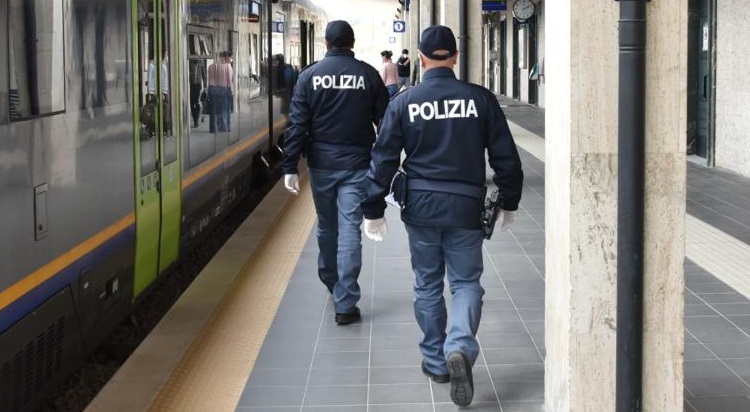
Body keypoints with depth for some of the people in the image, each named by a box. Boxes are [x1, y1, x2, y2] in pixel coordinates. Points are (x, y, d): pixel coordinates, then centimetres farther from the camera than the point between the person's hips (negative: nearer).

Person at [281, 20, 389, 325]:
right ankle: (345, 303, -6)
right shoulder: (368, 75, -3)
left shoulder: (310, 75, -1)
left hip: (321, 164, 2)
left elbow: (297, 125, -5)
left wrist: (290, 167, -4)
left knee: (326, 226, 19)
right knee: (349, 230, -3)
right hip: (357, 165, -2)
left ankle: (331, 282, 39)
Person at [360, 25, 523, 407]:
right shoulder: (481, 99, -3)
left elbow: (383, 159, -2)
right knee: (466, 282, 8)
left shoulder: (404, 102, -3)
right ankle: (461, 347, -16)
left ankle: (436, 360, 22)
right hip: (465, 207, -1)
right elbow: (505, 157, 2)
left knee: (427, 285, 15)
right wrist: (509, 203, 14)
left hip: (421, 207, 1)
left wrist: (373, 210, 6)